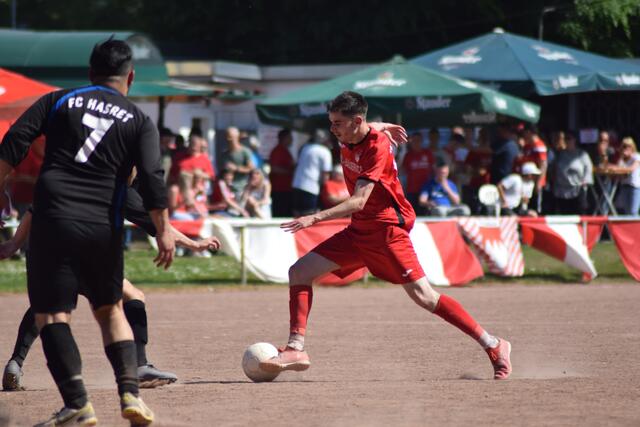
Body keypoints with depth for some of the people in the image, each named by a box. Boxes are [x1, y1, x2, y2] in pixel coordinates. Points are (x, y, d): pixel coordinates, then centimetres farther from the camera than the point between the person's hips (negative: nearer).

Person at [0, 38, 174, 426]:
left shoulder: (58, 101, 12)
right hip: (104, 227, 2)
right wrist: (164, 230, 0)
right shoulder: (139, 120, 10)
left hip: (53, 219, -2)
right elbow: (152, 178, -2)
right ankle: (131, 393, 5)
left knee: (51, 313, -1)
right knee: (110, 309, 19)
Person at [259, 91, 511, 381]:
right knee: (300, 272, -4)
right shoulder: (348, 139, 1)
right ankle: (296, 349, -8)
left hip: (387, 228, -8)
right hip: (359, 230, 8)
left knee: (423, 297, -11)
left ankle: (494, 347, -2)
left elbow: (359, 202, -30)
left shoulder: (377, 146, -21)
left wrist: (315, 218, -36)